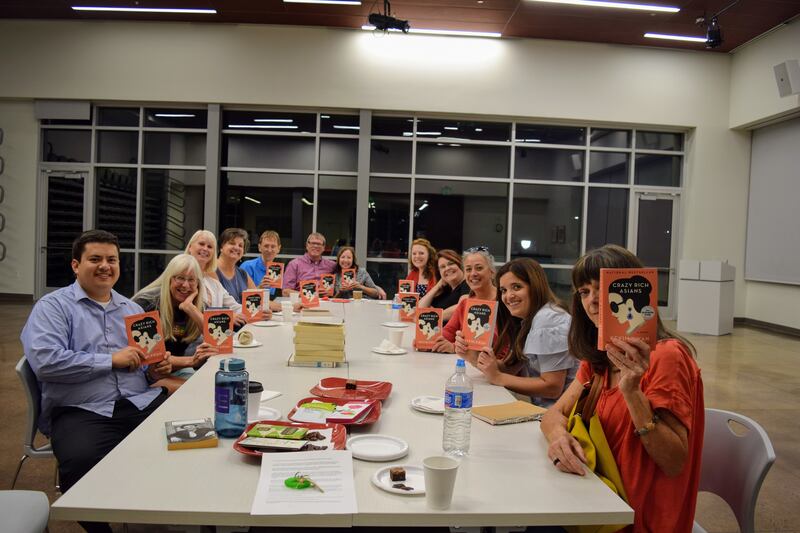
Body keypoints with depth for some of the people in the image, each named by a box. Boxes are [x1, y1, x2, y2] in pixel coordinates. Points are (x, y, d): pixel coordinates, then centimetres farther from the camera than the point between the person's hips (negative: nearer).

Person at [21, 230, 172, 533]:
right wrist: (111, 360, -11)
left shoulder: (132, 309, 22)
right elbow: (44, 361, -12)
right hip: (81, 411, -4)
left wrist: (156, 371, 2)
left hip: (141, 402, 4)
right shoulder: (53, 306, 5)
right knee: (83, 462, -35)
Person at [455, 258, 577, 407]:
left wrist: (498, 378, -16)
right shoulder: (527, 320, 11)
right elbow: (512, 368, 4)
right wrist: (473, 357, -11)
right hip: (541, 407, 8)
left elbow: (553, 387, -21)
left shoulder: (548, 321, -18)